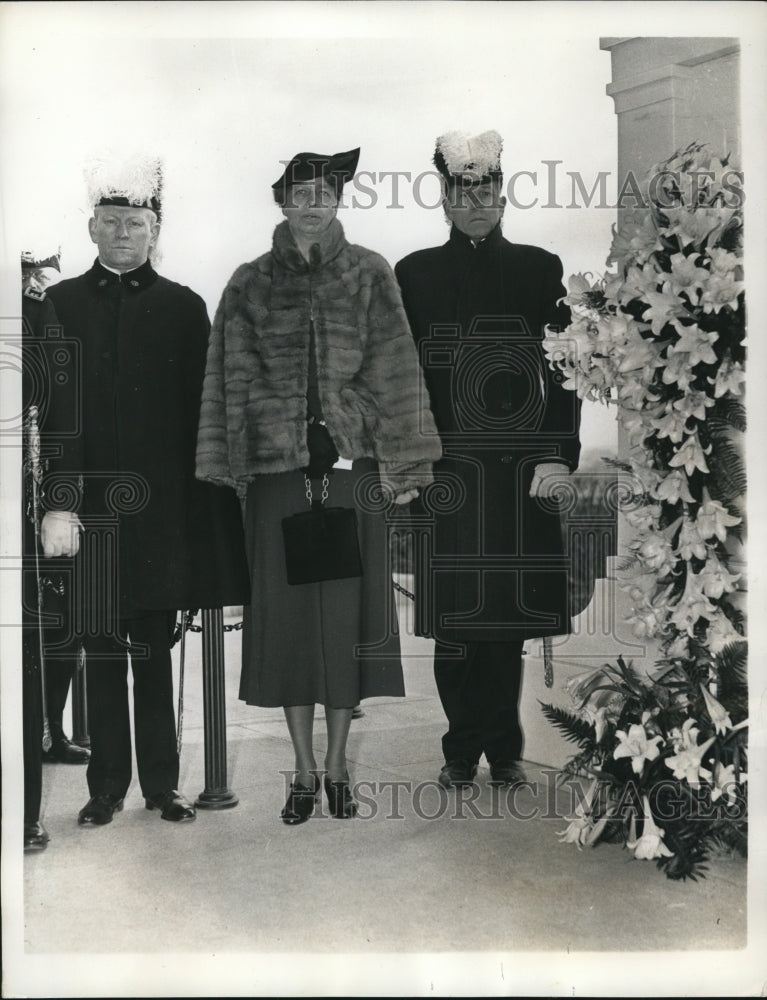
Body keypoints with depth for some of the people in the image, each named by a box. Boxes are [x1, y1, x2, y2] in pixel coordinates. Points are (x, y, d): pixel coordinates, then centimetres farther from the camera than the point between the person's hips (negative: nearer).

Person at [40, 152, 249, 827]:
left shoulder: (184, 307, 7)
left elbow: (200, 411, 5)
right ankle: (107, 786, 15)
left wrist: (202, 504, -1)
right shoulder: (61, 304, 4)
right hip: (90, 507, 0)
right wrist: (58, 504, -11)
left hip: (163, 507, 0)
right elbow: (54, 412, -2)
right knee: (101, 650, 6)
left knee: (156, 651, 7)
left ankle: (163, 783, 15)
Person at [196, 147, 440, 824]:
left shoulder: (369, 277, 6)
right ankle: (305, 771, 16)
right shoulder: (251, 285, 8)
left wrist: (404, 464, -1)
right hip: (278, 469, 1)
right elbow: (233, 381, 7)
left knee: (347, 608, 2)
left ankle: (337, 765, 16)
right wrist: (226, 468, 2)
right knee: (286, 610, 3)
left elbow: (393, 373, 3)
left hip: (352, 468, -1)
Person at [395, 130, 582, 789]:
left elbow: (565, 373, 4)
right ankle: (463, 751, 12)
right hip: (445, 466, 0)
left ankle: (503, 749, 14)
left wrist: (559, 456, -5)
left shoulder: (540, 270, 9)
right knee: (453, 617, 1)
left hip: (522, 466, 0)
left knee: (509, 614, 3)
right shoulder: (415, 274, 9)